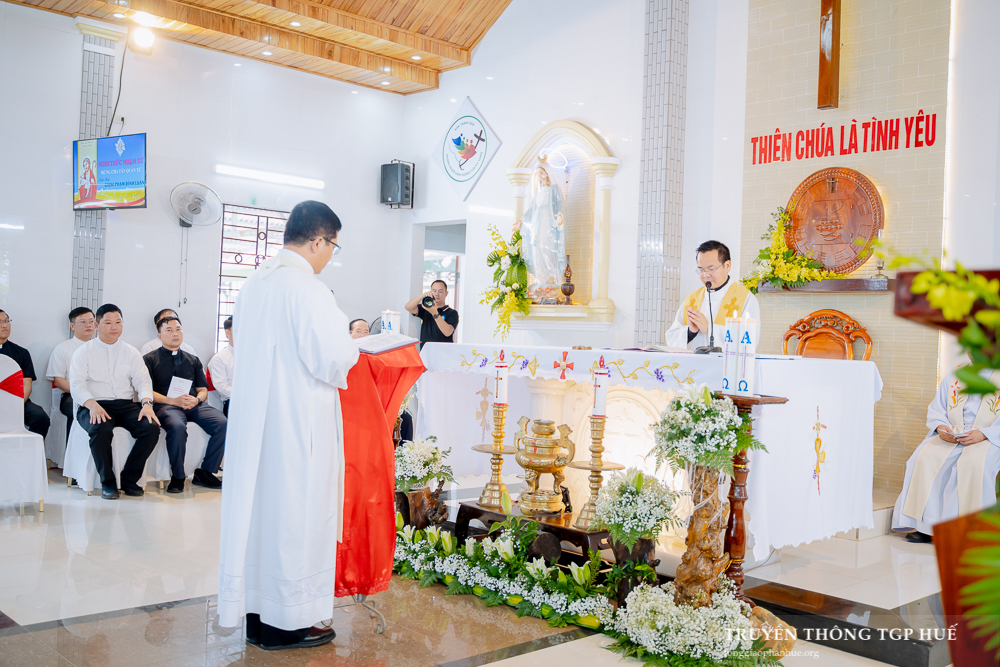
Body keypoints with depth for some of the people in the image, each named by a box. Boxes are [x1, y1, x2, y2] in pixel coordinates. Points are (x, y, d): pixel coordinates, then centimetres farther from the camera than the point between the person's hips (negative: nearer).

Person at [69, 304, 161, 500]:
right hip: (94, 406, -3)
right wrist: (92, 405, -23)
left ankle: (129, 479, -11)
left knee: (152, 427, -25)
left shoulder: (131, 352, 17)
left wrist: (147, 403, -15)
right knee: (101, 429, -37)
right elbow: (76, 384, -3)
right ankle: (107, 482, -17)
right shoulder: (84, 351, 9)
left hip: (126, 405, 3)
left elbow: (143, 380, 7)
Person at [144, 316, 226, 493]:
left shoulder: (193, 360, 25)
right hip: (165, 405, -4)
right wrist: (173, 401, -14)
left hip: (194, 405, 4)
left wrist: (196, 400, -5)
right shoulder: (150, 360, 11)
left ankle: (204, 472, -12)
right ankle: (177, 477, -20)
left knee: (223, 424, -25)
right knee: (177, 427, -39)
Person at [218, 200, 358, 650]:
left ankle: (256, 614, 25)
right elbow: (333, 361, -21)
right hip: (298, 423, -8)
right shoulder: (308, 289, -17)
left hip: (253, 418, 8)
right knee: (295, 513, 3)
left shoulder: (254, 283, 9)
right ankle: (285, 623, 13)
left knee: (259, 506, 14)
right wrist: (353, 346, 2)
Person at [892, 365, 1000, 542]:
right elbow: (935, 409, 14)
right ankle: (922, 524, -26)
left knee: (974, 463, -36)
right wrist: (941, 427, -8)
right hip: (951, 434, 3)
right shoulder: (952, 378, 19)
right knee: (925, 457, -27)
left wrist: (983, 434, -19)